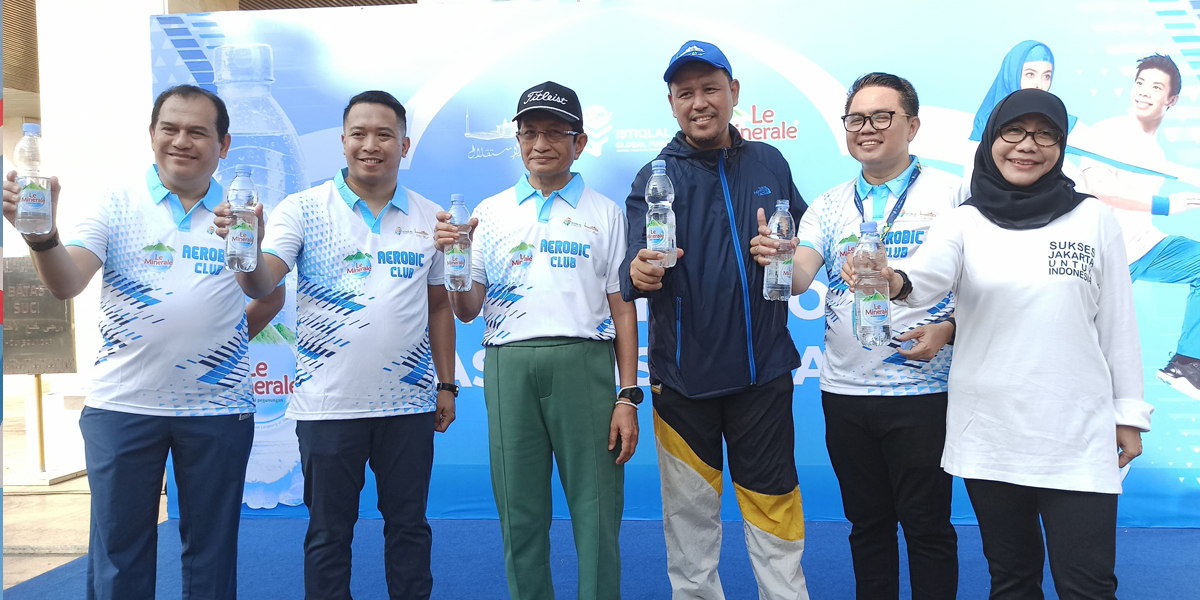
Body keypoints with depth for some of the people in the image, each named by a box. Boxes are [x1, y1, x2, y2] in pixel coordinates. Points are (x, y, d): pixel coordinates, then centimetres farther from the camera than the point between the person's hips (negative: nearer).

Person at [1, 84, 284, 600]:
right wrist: (41, 234, -33)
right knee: (118, 548, 10)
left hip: (218, 408, 1)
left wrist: (226, 342, 4)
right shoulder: (115, 205, 0)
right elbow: (67, 284, -14)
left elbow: (272, 297, 14)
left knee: (212, 547, 13)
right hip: (123, 403, 0)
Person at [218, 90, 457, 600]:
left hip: (409, 404, 2)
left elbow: (439, 306, 10)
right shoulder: (304, 209, -2)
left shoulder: (430, 218, 5)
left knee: (408, 524, 14)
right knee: (329, 531, 11)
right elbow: (261, 283, -14)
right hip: (329, 403, -2)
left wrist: (447, 385, 8)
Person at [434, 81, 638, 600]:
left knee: (596, 512, 1)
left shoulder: (604, 214, 8)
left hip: (583, 364, -1)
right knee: (520, 513, 9)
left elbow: (622, 309, 5)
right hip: (509, 367, 2)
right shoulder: (491, 213, 12)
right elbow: (467, 311, 10)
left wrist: (628, 397, -2)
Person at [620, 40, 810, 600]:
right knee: (690, 512, 13)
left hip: (763, 370, 1)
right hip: (682, 375, -1)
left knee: (773, 506, 9)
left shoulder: (769, 164, 5)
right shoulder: (655, 177, -2)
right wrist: (639, 272, -40)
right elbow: (638, 256, -17)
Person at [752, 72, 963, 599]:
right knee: (867, 523, 15)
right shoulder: (830, 207, 9)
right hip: (844, 391, 4)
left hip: (920, 388, -3)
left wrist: (947, 330, -19)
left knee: (926, 525, 5)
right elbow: (797, 279, -6)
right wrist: (777, 258, -27)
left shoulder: (951, 194, -1)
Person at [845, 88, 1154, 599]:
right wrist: (896, 282, -44)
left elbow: (1118, 322, 5)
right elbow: (929, 274, -21)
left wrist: (1129, 412, 5)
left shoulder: (1093, 219, 1)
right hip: (988, 434, 1)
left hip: (1078, 434, 0)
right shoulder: (964, 222, -1)